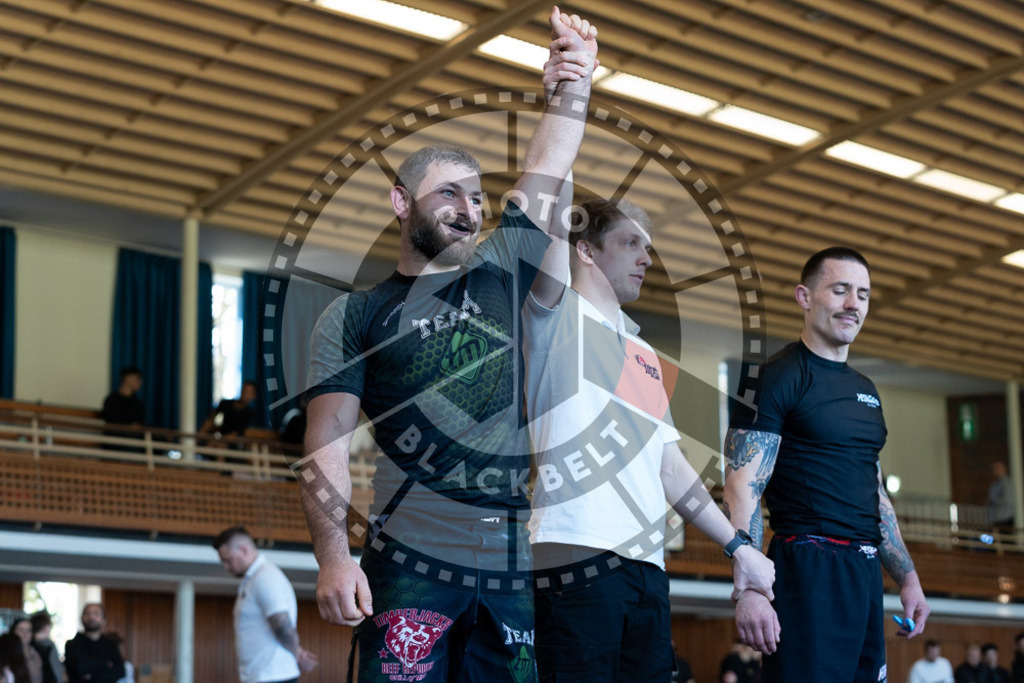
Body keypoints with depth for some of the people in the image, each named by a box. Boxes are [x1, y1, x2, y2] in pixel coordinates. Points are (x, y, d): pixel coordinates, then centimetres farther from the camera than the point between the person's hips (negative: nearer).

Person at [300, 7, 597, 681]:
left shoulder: (500, 275, 16)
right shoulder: (354, 316, 6)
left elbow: (546, 171, 16)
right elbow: (326, 449, -1)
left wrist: (574, 80, 7)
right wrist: (333, 555, -13)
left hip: (515, 563, 4)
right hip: (413, 565, -3)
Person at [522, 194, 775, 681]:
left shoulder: (644, 354, 26)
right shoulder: (558, 317, 7)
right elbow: (551, 238, -11)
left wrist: (737, 545, 22)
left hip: (646, 564, 7)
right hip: (577, 553, -7)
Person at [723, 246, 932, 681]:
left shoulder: (865, 390, 20)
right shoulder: (777, 377, -5)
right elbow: (743, 489, -13)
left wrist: (908, 579, 19)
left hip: (865, 574, 8)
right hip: (809, 567, -8)